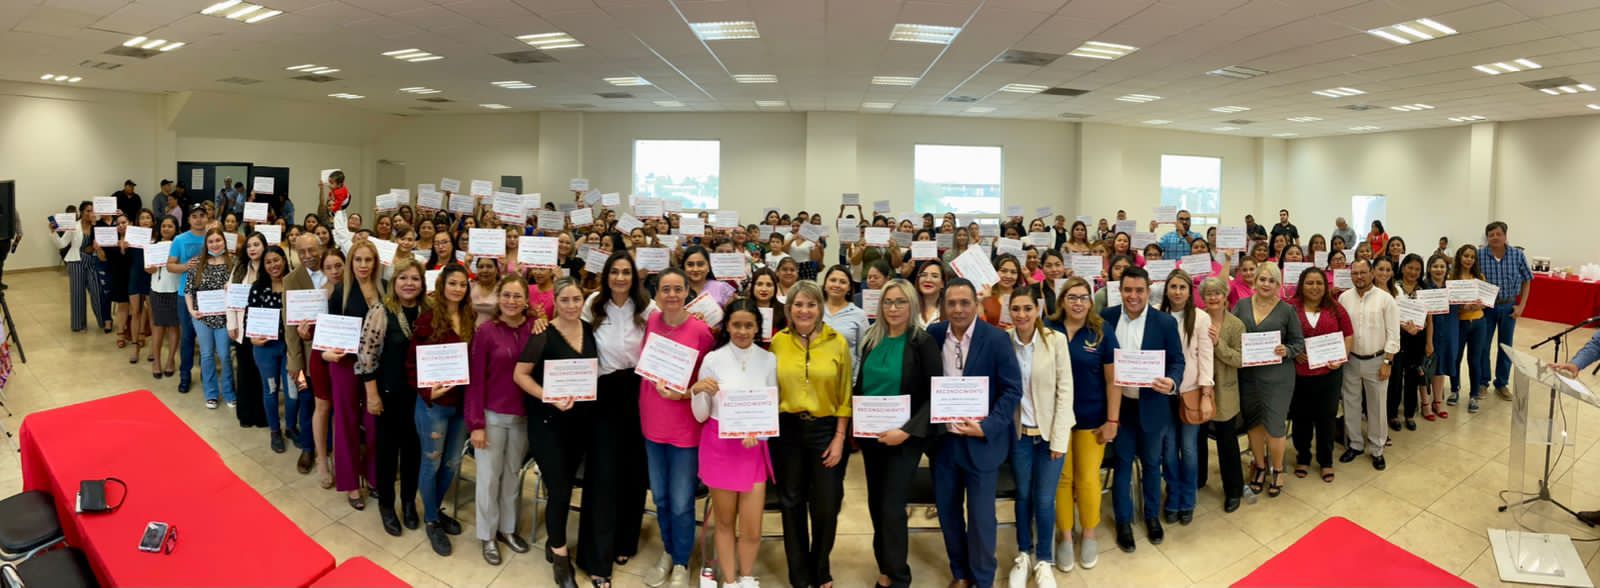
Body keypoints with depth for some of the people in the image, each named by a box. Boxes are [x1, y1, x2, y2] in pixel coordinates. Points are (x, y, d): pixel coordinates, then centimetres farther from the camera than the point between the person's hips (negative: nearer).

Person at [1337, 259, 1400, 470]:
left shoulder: (1385, 299, -8)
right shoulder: (1343, 298, -1)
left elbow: (1393, 334, -8)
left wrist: (1387, 363, -11)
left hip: (1377, 360, -2)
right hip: (1350, 360, 2)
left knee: (1376, 406, 8)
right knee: (1351, 404, 11)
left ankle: (1377, 450, 21)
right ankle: (1354, 444, 25)